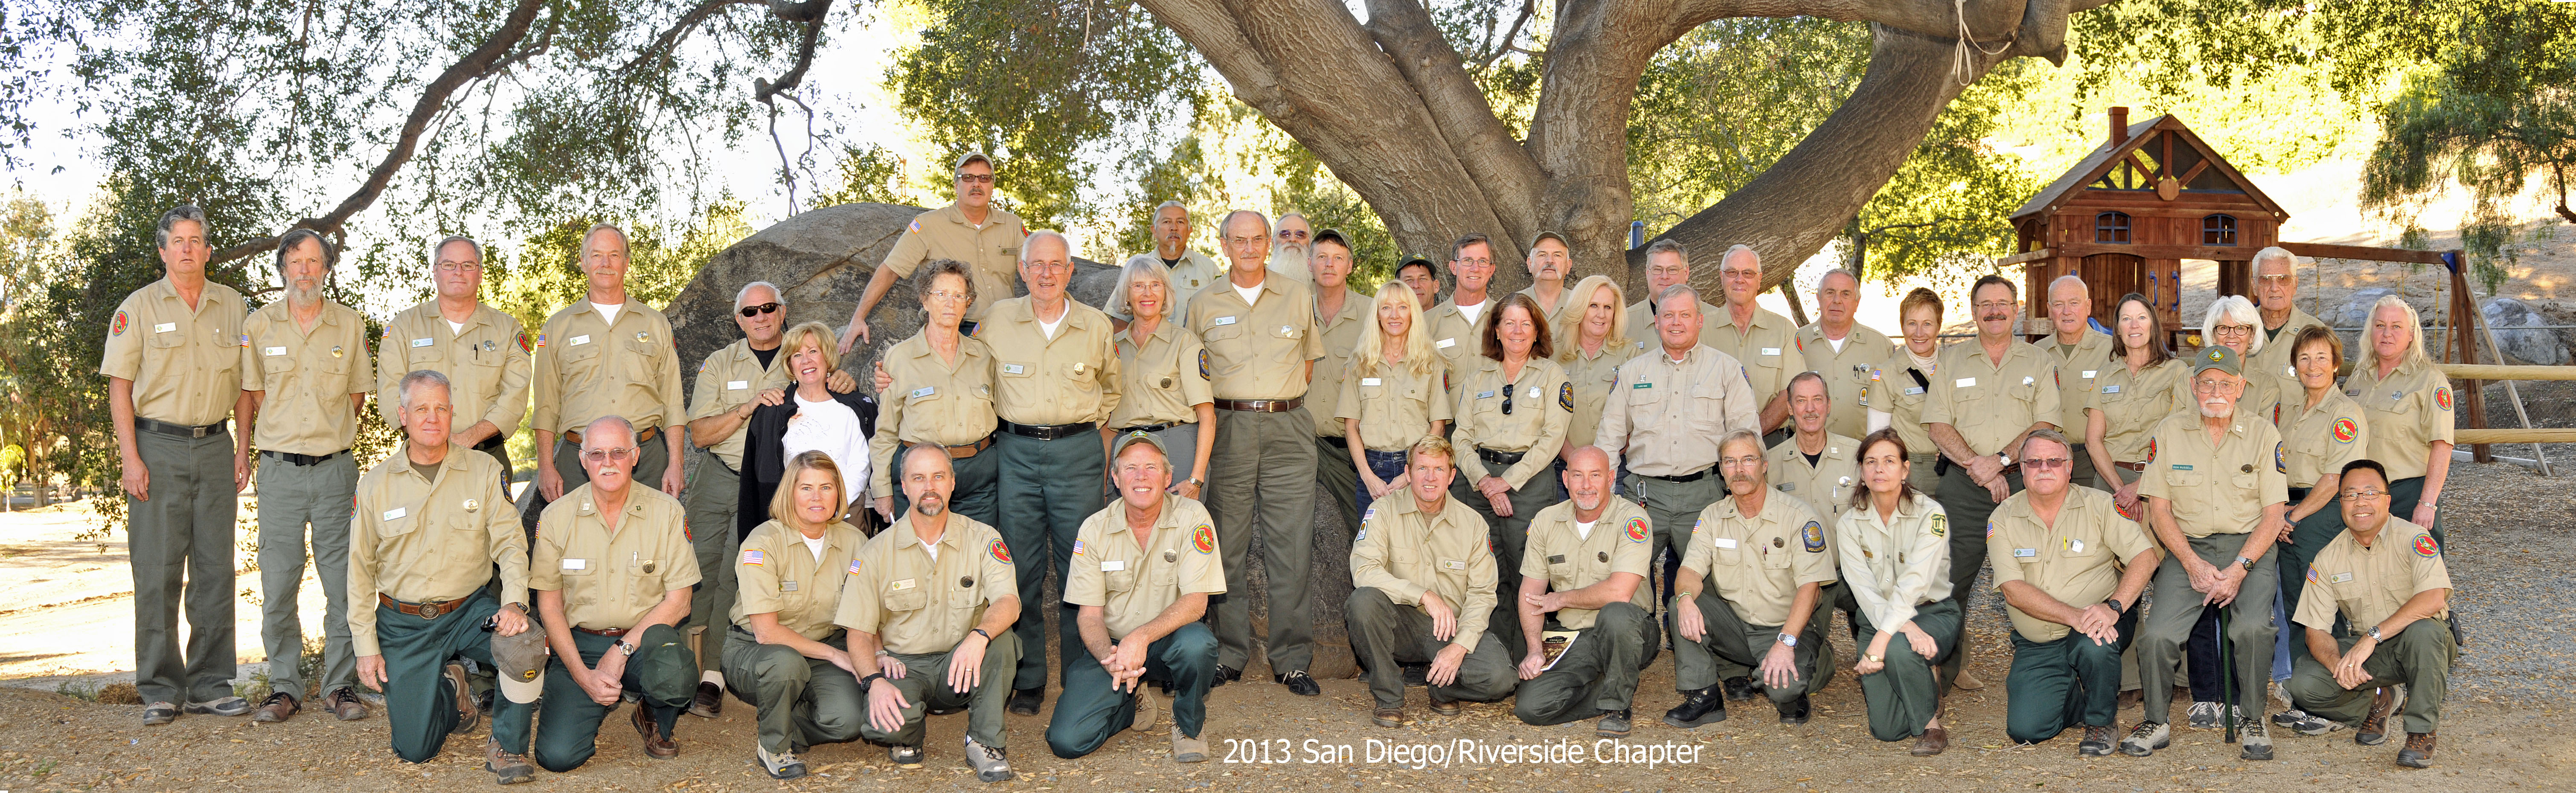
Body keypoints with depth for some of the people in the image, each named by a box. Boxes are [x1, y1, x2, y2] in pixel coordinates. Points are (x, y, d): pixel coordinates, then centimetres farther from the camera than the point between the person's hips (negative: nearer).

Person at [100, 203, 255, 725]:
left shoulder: (232, 306, 10)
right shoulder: (139, 307, 1)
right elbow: (120, 387, -2)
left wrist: (244, 448, 6)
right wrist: (131, 459, -10)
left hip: (215, 447, 3)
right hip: (158, 447, -3)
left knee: (216, 569, 4)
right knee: (157, 571, -2)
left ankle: (211, 685, 10)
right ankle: (160, 691, 4)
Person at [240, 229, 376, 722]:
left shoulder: (351, 325, 6)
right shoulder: (259, 325, 5)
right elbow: (255, 397, 10)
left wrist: (329, 436, 8)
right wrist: (288, 438, 6)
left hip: (335, 469, 0)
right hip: (280, 471, 0)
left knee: (344, 584, 0)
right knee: (278, 585, 1)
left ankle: (340, 686, 8)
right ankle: (284, 688, 9)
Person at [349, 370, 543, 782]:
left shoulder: (484, 472, -2)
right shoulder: (374, 485, 0)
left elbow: (510, 544, -6)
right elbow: (360, 571, 5)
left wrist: (514, 603, -25)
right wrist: (366, 646, 0)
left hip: (471, 610, -1)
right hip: (403, 621, 1)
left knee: (526, 645, -34)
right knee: (414, 749, -3)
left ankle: (507, 747, -9)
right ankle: (452, 693, 33)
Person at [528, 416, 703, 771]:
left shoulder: (666, 512, -2)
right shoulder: (557, 517, -1)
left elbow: (679, 601, -3)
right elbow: (549, 606, 1)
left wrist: (623, 649, -15)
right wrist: (583, 676, -11)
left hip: (646, 637, 0)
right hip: (580, 642, 0)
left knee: (675, 673, -36)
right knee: (557, 755, -20)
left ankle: (655, 721, 1)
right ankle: (599, 704, 16)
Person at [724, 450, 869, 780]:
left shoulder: (853, 542, -3)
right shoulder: (764, 543, -17)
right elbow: (766, 632, -19)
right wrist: (834, 654, -18)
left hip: (825, 648, 4)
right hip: (752, 650, -3)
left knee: (848, 719, -25)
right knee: (786, 663, -39)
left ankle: (783, 727, 9)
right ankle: (773, 747, -9)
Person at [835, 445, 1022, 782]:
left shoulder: (983, 539, -1)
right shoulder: (876, 553, -1)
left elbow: (1008, 602, -16)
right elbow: (859, 634, -2)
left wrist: (979, 636, -39)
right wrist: (875, 680, -23)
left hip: (963, 666, 1)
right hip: (902, 665, 0)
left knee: (1001, 642, -33)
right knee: (885, 725, -33)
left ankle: (984, 744, -14)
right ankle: (907, 735, 7)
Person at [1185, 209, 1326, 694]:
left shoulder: (1298, 298, 11)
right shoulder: (1204, 304, 9)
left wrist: (1281, 402, 10)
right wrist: (1233, 406, 6)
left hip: (1289, 430, 0)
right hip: (1228, 430, 0)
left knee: (1291, 548, -3)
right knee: (1228, 546, 1)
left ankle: (1292, 660, 2)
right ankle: (1229, 656, 9)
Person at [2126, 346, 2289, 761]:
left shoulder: (2264, 435, 2)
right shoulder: (2169, 433, 5)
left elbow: (2273, 513, -1)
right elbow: (2159, 508, 4)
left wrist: (2239, 569, -14)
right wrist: (2193, 564, -9)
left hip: (2250, 547, -1)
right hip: (2188, 548, 1)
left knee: (2252, 627, -30)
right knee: (2157, 634, -23)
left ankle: (2253, 719, -7)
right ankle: (2156, 722, 0)